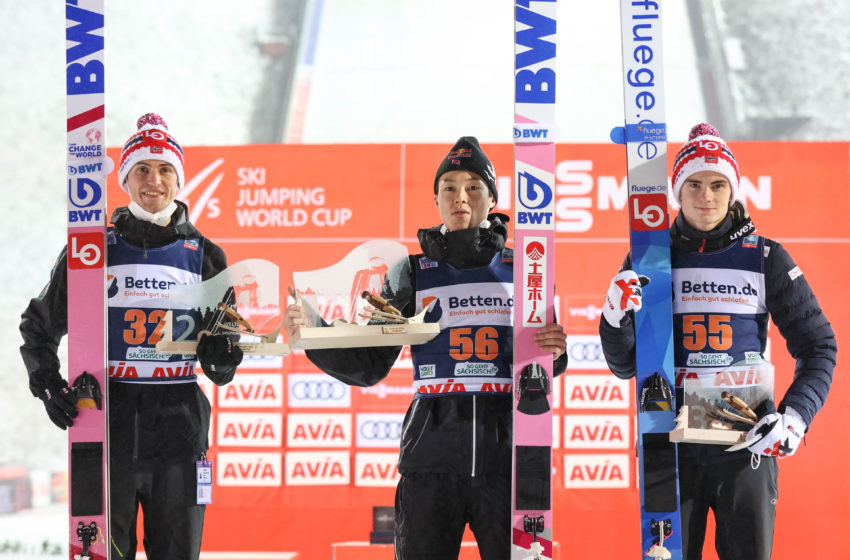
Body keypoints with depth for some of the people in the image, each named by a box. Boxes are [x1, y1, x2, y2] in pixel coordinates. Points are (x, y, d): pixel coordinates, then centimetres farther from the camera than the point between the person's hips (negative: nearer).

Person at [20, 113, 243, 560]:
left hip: (179, 423, 1)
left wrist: (220, 358, -11)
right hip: (108, 422, -1)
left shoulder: (203, 255, 9)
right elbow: (39, 325, 15)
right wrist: (47, 384, 0)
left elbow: (224, 354, 13)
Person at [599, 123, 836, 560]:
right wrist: (615, 316, -12)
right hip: (670, 445, 1)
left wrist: (795, 417, -8)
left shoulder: (765, 258, 2)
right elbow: (625, 366, 7)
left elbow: (818, 346, 6)